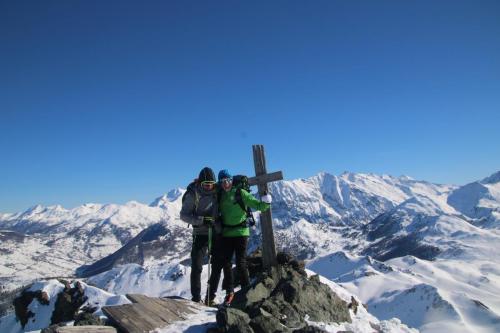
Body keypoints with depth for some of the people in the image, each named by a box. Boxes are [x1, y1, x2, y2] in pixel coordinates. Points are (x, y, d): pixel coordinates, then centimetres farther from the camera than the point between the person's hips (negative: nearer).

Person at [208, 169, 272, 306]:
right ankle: (230, 292, 23)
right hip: (226, 233, 5)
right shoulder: (220, 195, 5)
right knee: (225, 262, 9)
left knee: (241, 263, -3)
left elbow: (256, 204, -10)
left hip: (241, 232, -5)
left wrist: (265, 204, -31)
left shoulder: (240, 193, -7)